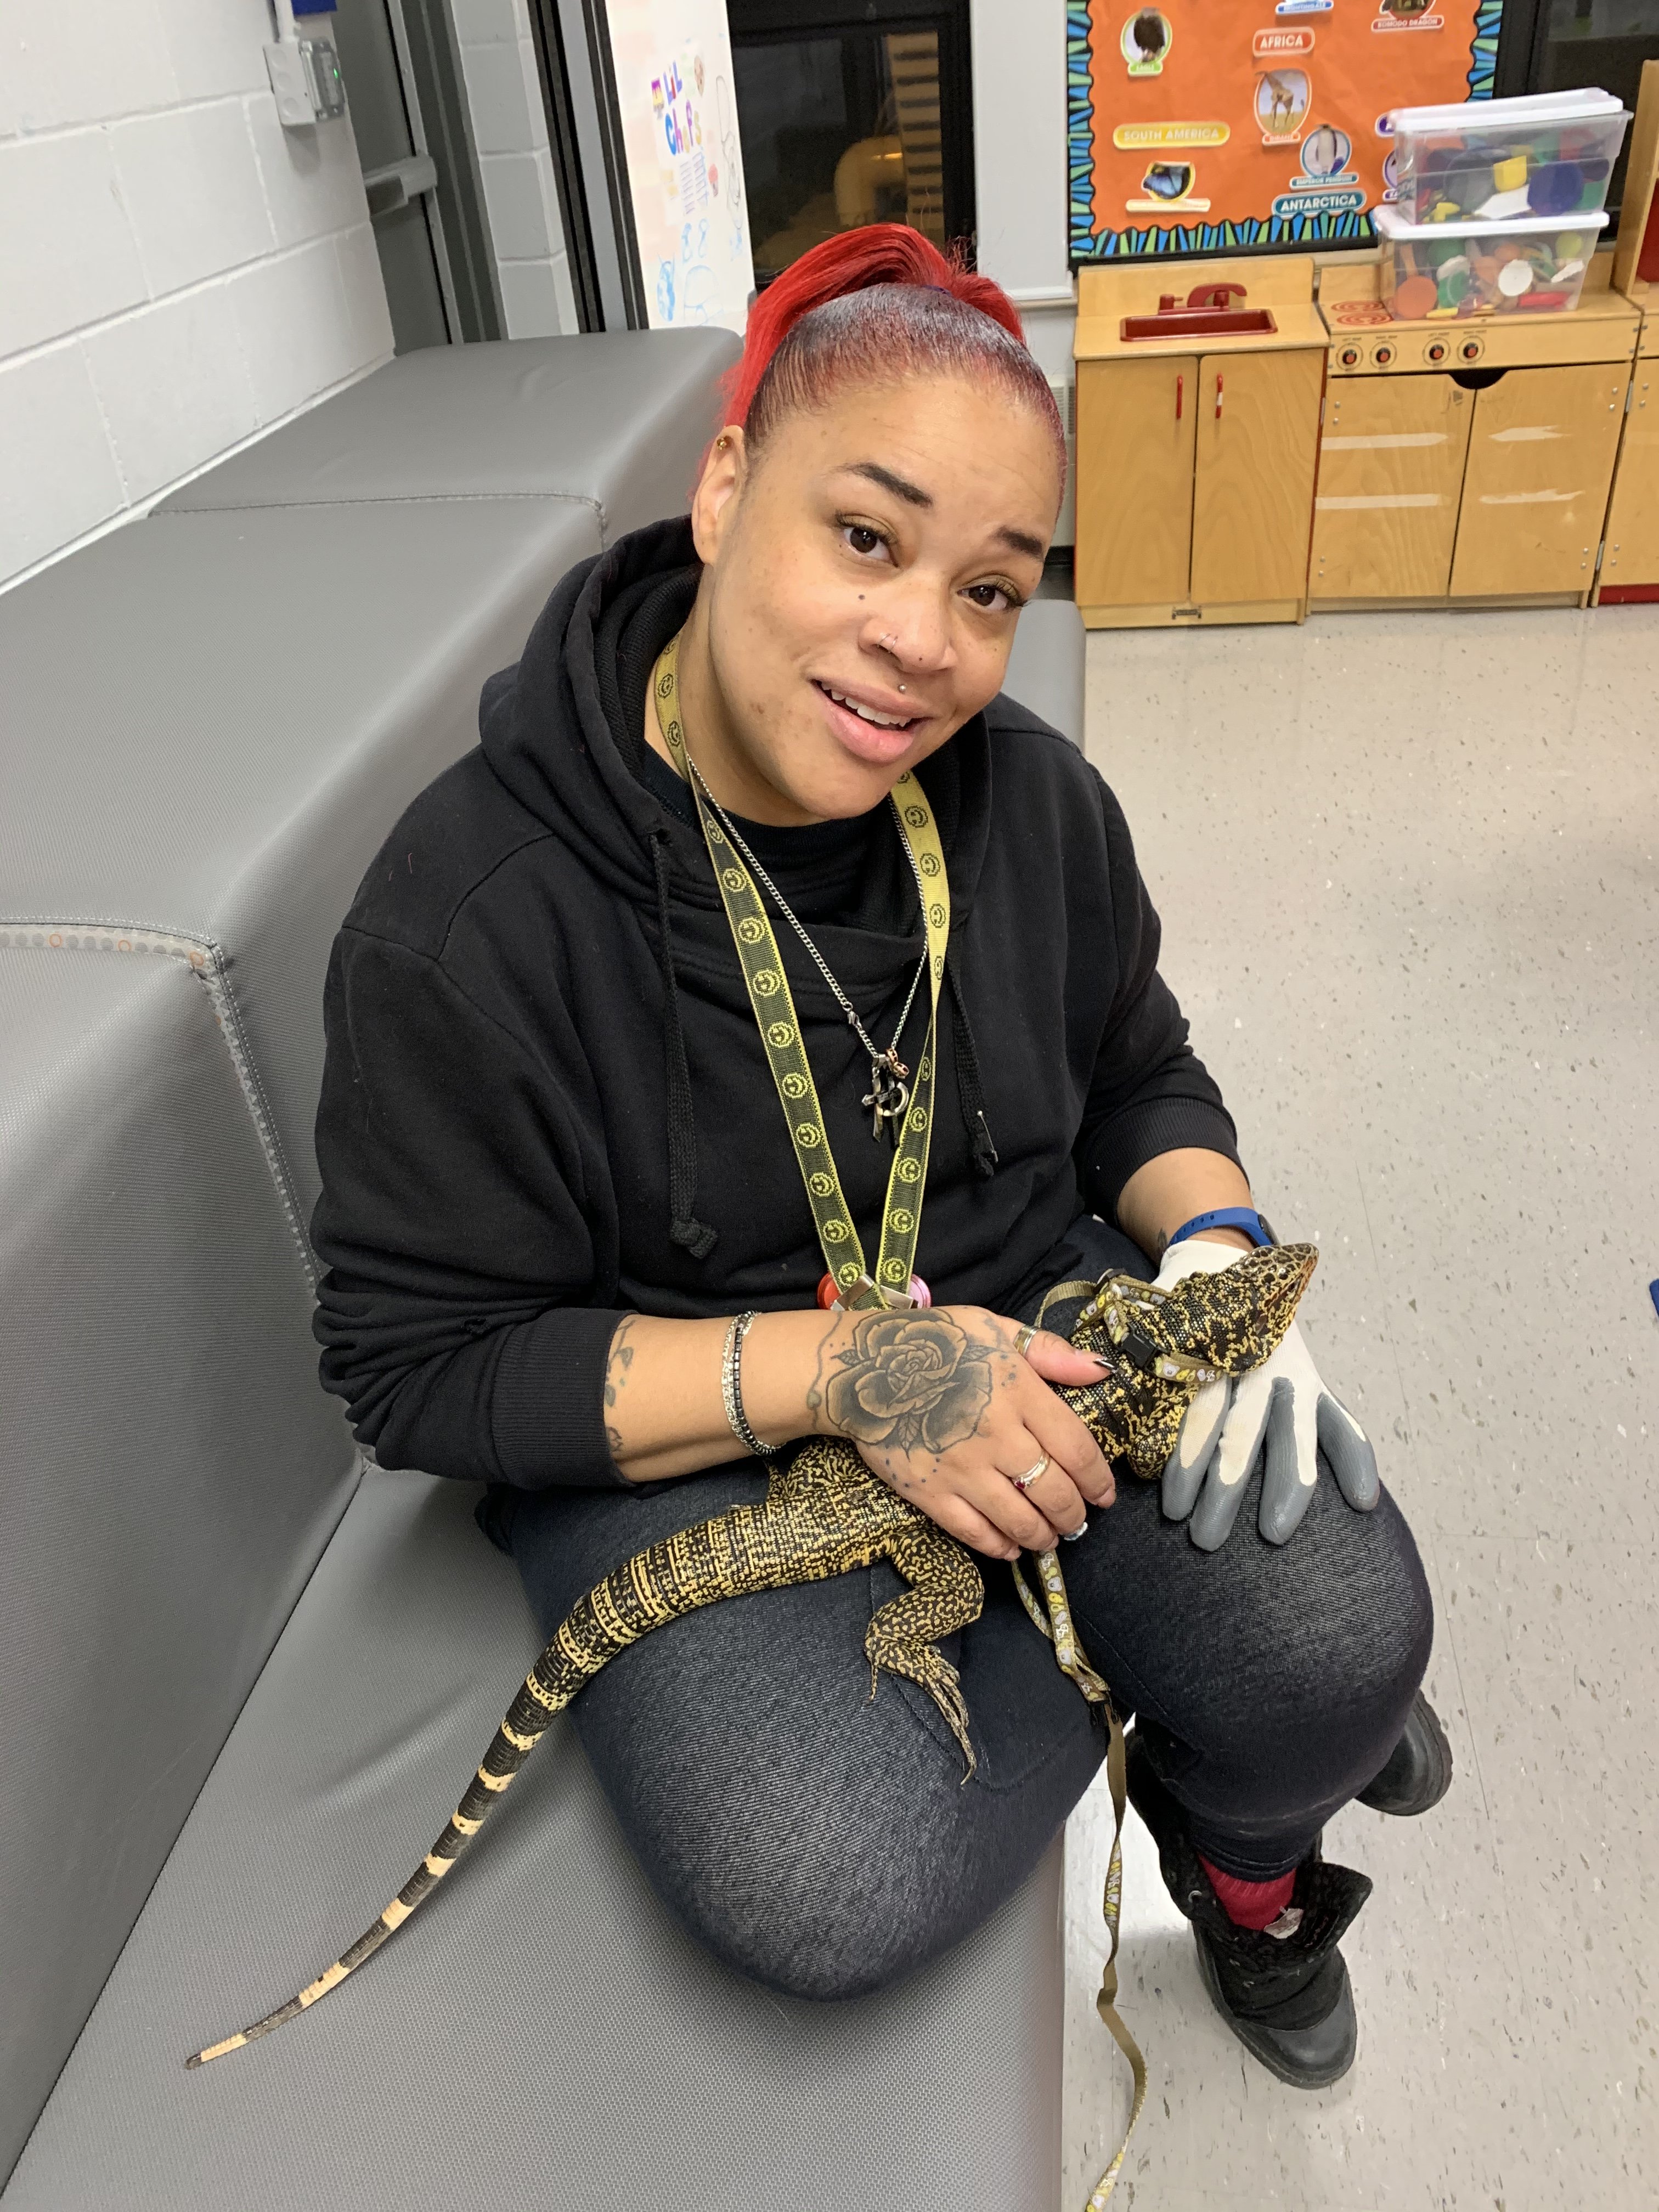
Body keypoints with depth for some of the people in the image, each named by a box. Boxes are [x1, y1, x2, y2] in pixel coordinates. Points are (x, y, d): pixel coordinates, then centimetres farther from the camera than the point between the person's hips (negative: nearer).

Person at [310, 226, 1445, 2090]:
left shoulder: (1030, 794, -3)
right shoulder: (464, 917, -20)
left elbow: (1139, 1078, 11)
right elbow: (419, 1367, -15)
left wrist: (1215, 1247, -12)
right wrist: (835, 1368, -25)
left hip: (1032, 1325, 4)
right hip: (675, 1424, -2)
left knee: (1347, 1632, -19)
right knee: (834, 1895, -25)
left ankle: (1239, 1849, 20)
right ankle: (1159, 1658, 7)